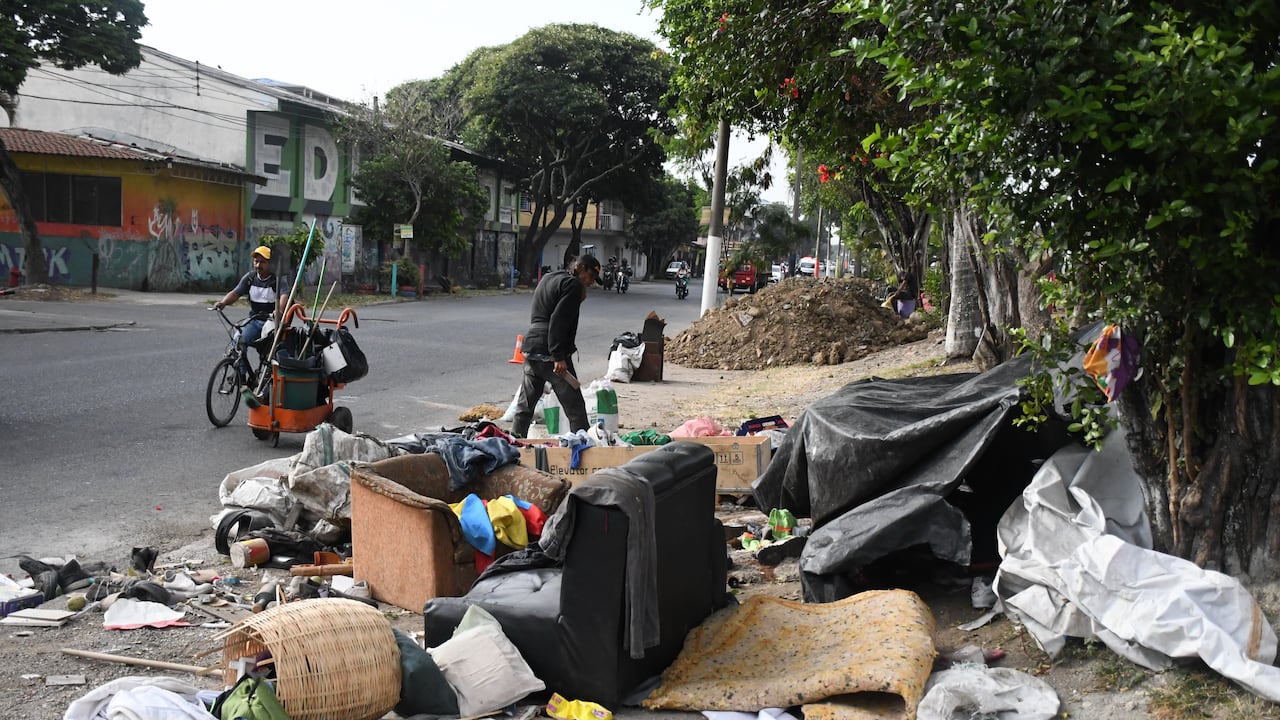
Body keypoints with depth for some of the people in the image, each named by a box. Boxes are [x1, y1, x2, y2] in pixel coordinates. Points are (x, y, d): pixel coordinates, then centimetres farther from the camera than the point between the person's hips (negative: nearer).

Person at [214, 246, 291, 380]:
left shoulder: (279, 280, -8)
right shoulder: (250, 277, 6)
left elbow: (284, 296, -26)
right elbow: (235, 293, -2)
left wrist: (279, 311, -47)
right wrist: (223, 302, -24)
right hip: (254, 320, 4)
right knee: (239, 341, -20)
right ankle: (242, 375, -6)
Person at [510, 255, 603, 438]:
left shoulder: (548, 278, 21)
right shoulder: (572, 284, -7)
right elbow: (558, 321, -17)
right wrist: (559, 357, -20)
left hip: (531, 347, 8)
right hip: (550, 353, -8)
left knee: (525, 405, 15)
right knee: (575, 408, -3)